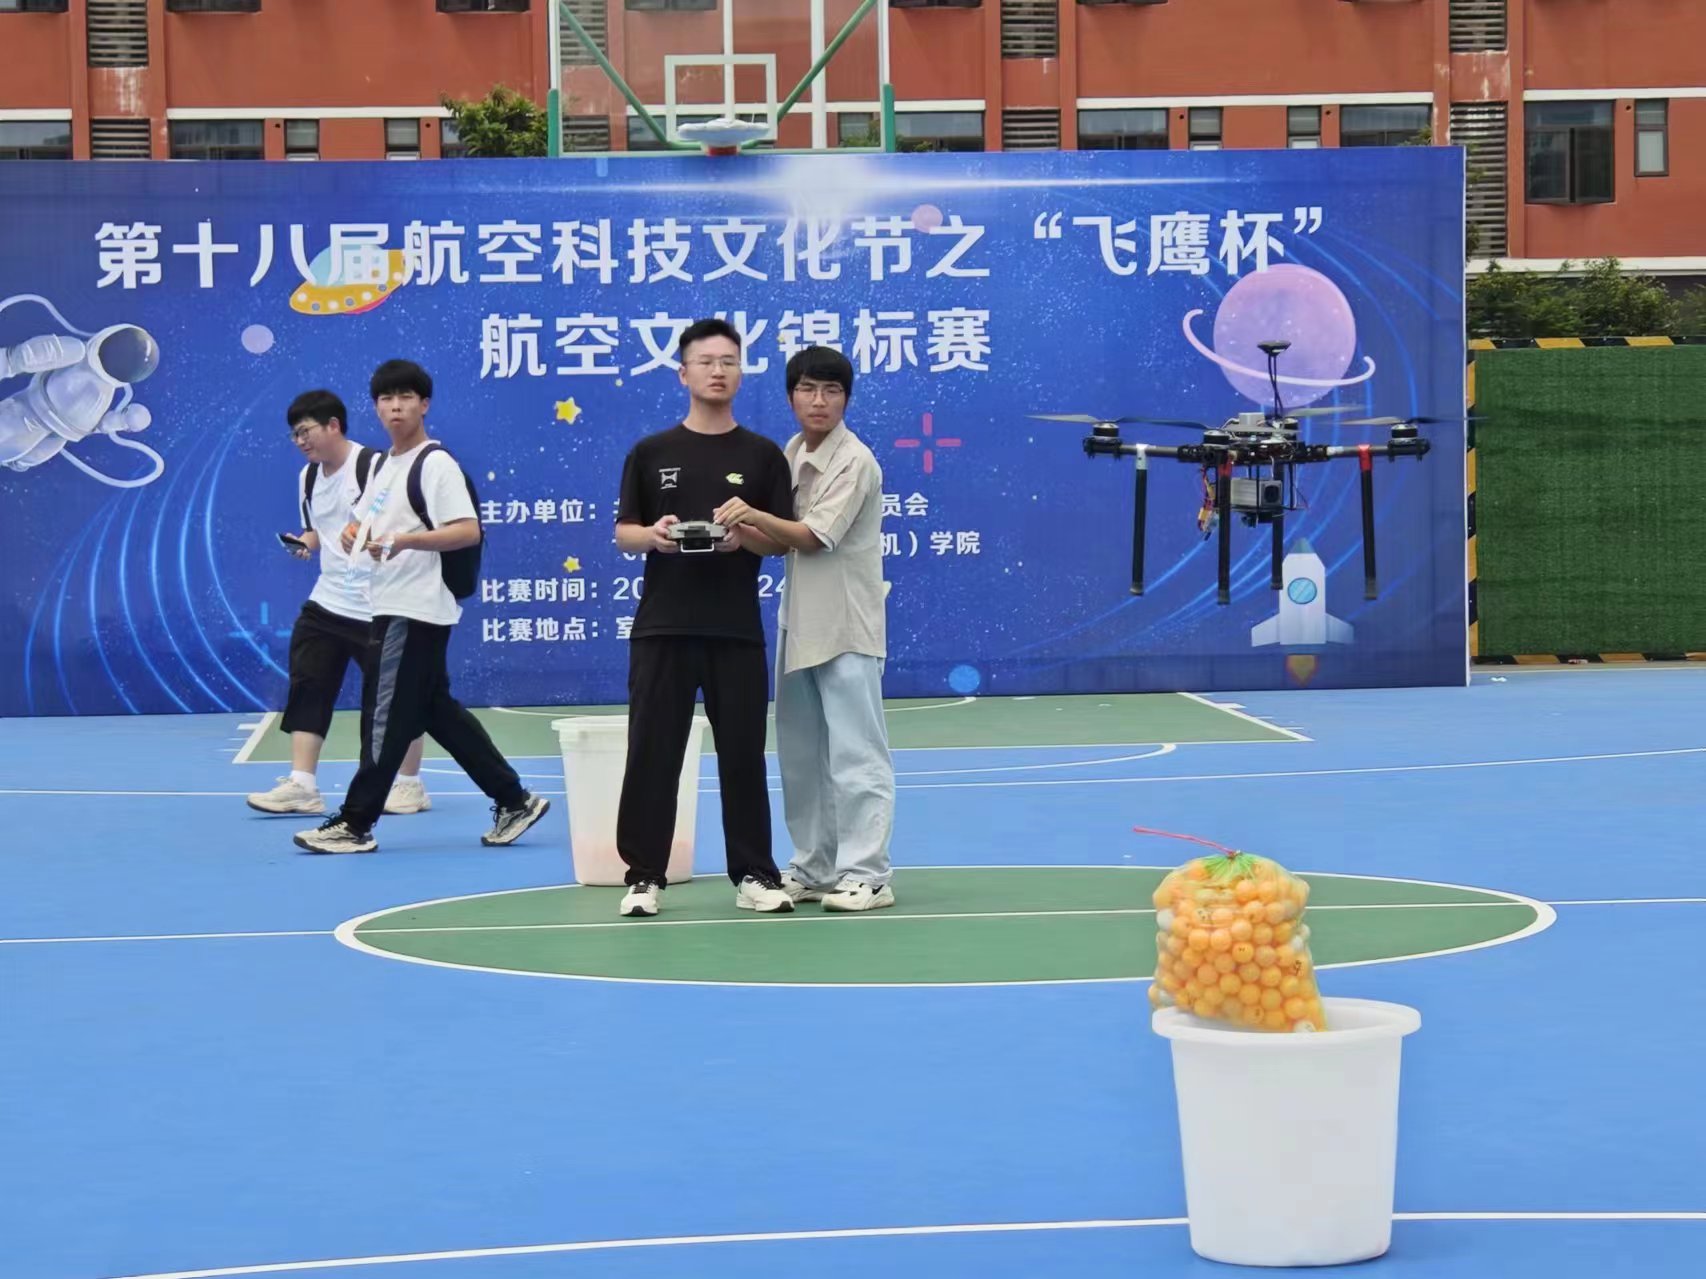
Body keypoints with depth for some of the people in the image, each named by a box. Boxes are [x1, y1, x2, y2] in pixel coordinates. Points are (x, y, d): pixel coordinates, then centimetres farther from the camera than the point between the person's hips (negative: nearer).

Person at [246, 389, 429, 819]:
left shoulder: (374, 466, -13)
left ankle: (410, 785, 17)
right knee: (306, 686, -1)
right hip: (327, 602, 7)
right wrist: (307, 542, 2)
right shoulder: (308, 477, 11)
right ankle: (302, 786, 1)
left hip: (378, 606, -7)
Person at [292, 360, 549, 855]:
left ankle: (354, 823, -1)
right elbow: (368, 520, 27)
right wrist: (353, 533, 3)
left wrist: (403, 540, -29)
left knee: (385, 717, -5)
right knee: (439, 711, 12)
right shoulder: (385, 466, 16)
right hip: (393, 608, 10)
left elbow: (468, 531, -20)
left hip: (415, 611, -10)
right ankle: (512, 799, 17)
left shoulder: (435, 463, -11)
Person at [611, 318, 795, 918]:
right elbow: (622, 532, 6)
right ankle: (644, 876, 7)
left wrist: (746, 535, -16)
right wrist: (652, 535, -16)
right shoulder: (650, 453, 6)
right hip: (662, 627, 0)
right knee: (652, 753, 0)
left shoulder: (763, 455, 5)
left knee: (743, 753, 4)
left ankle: (753, 875, 13)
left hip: (737, 630, 0)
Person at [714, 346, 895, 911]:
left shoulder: (855, 462, -12)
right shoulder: (791, 453, 11)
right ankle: (815, 869, 21)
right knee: (801, 754, 12)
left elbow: (813, 537, -19)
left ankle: (865, 875, -3)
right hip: (800, 625, 8)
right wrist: (744, 532, -7)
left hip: (846, 629, -8)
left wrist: (754, 516, -31)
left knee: (854, 754, -6)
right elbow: (785, 538, 12)